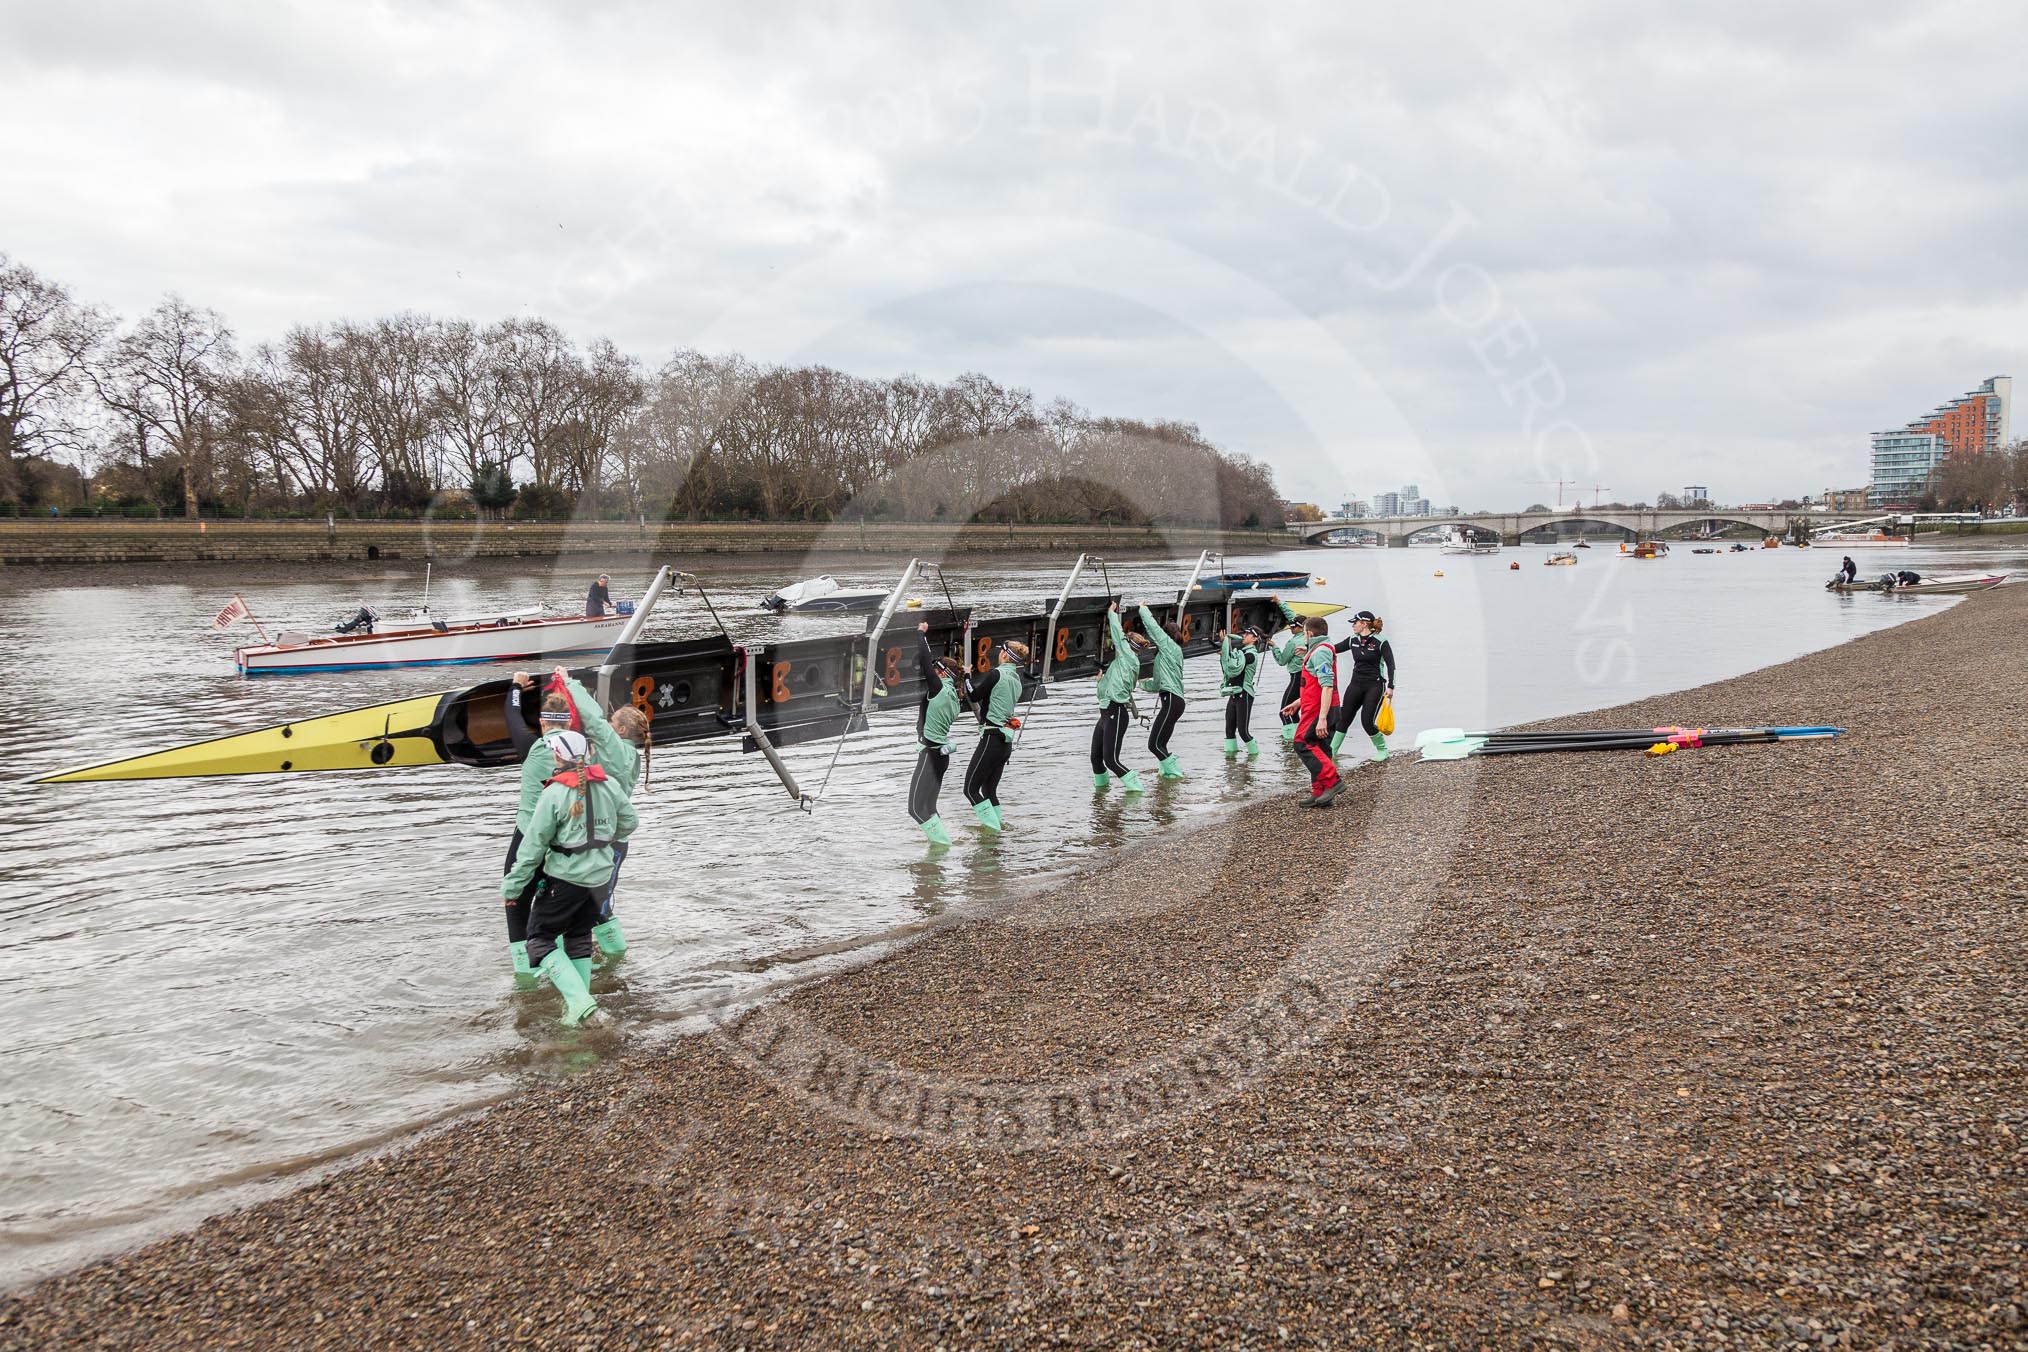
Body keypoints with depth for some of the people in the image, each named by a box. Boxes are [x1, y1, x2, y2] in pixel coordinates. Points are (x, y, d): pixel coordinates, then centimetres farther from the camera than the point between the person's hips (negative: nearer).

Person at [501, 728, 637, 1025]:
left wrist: (512, 885, -4)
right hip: (599, 876, 6)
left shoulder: (554, 793, -17)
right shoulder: (609, 786, -2)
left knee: (540, 938, 5)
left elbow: (534, 844, -13)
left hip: (565, 878, -6)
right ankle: (580, 997, 23)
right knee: (579, 937, 24)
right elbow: (629, 822, 11)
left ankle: (577, 998, -11)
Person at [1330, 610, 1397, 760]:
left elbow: (1390, 665, -9)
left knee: (1367, 721, -10)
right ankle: (1332, 750, 9)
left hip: (1374, 686, -5)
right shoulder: (1353, 640, 5)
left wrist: (1390, 686, -15)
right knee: (1344, 718, 3)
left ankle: (1382, 750, 11)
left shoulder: (1380, 642, -9)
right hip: (1356, 685, 5)